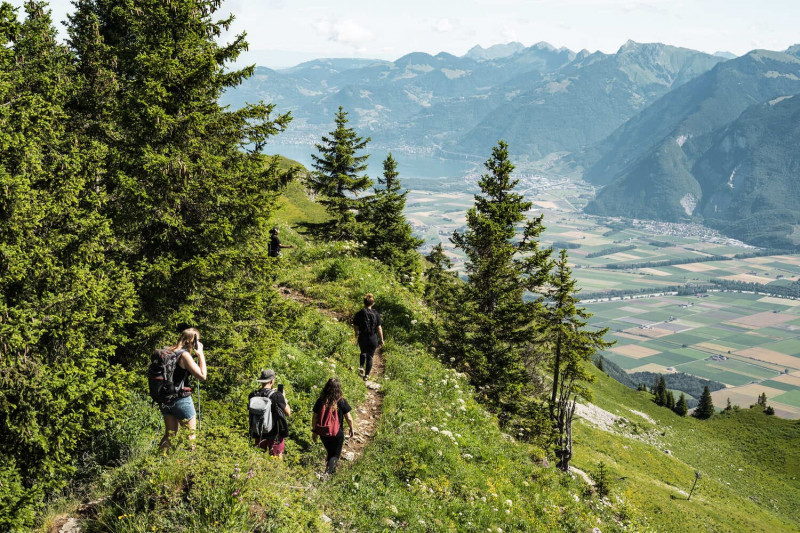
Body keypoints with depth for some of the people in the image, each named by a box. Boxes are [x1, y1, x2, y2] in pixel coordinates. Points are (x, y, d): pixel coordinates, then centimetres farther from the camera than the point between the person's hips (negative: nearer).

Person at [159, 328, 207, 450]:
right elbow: (202, 376, -16)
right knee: (190, 435, 5)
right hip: (181, 400, -7)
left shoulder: (167, 351, 5)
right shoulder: (184, 355, -16)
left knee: (170, 434, 17)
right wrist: (200, 355, -10)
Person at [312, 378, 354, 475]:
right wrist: (351, 429, 8)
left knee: (330, 452, 27)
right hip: (337, 433, -3)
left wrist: (315, 431, 10)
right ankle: (328, 472, -5)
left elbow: (315, 418, -5)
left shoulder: (320, 401, -14)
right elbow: (348, 418, -11)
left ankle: (331, 469, 44)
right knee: (335, 455, 16)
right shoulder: (341, 402, -20)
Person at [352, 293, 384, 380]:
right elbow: (379, 328, -9)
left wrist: (357, 334, 20)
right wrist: (381, 339, 2)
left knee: (363, 352, 29)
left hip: (362, 338, 1)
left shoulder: (359, 314, -10)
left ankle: (361, 366, 10)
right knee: (370, 356, 13)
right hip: (373, 339, -1)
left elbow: (355, 327, -2)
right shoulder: (376, 314, -11)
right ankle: (367, 375, 15)